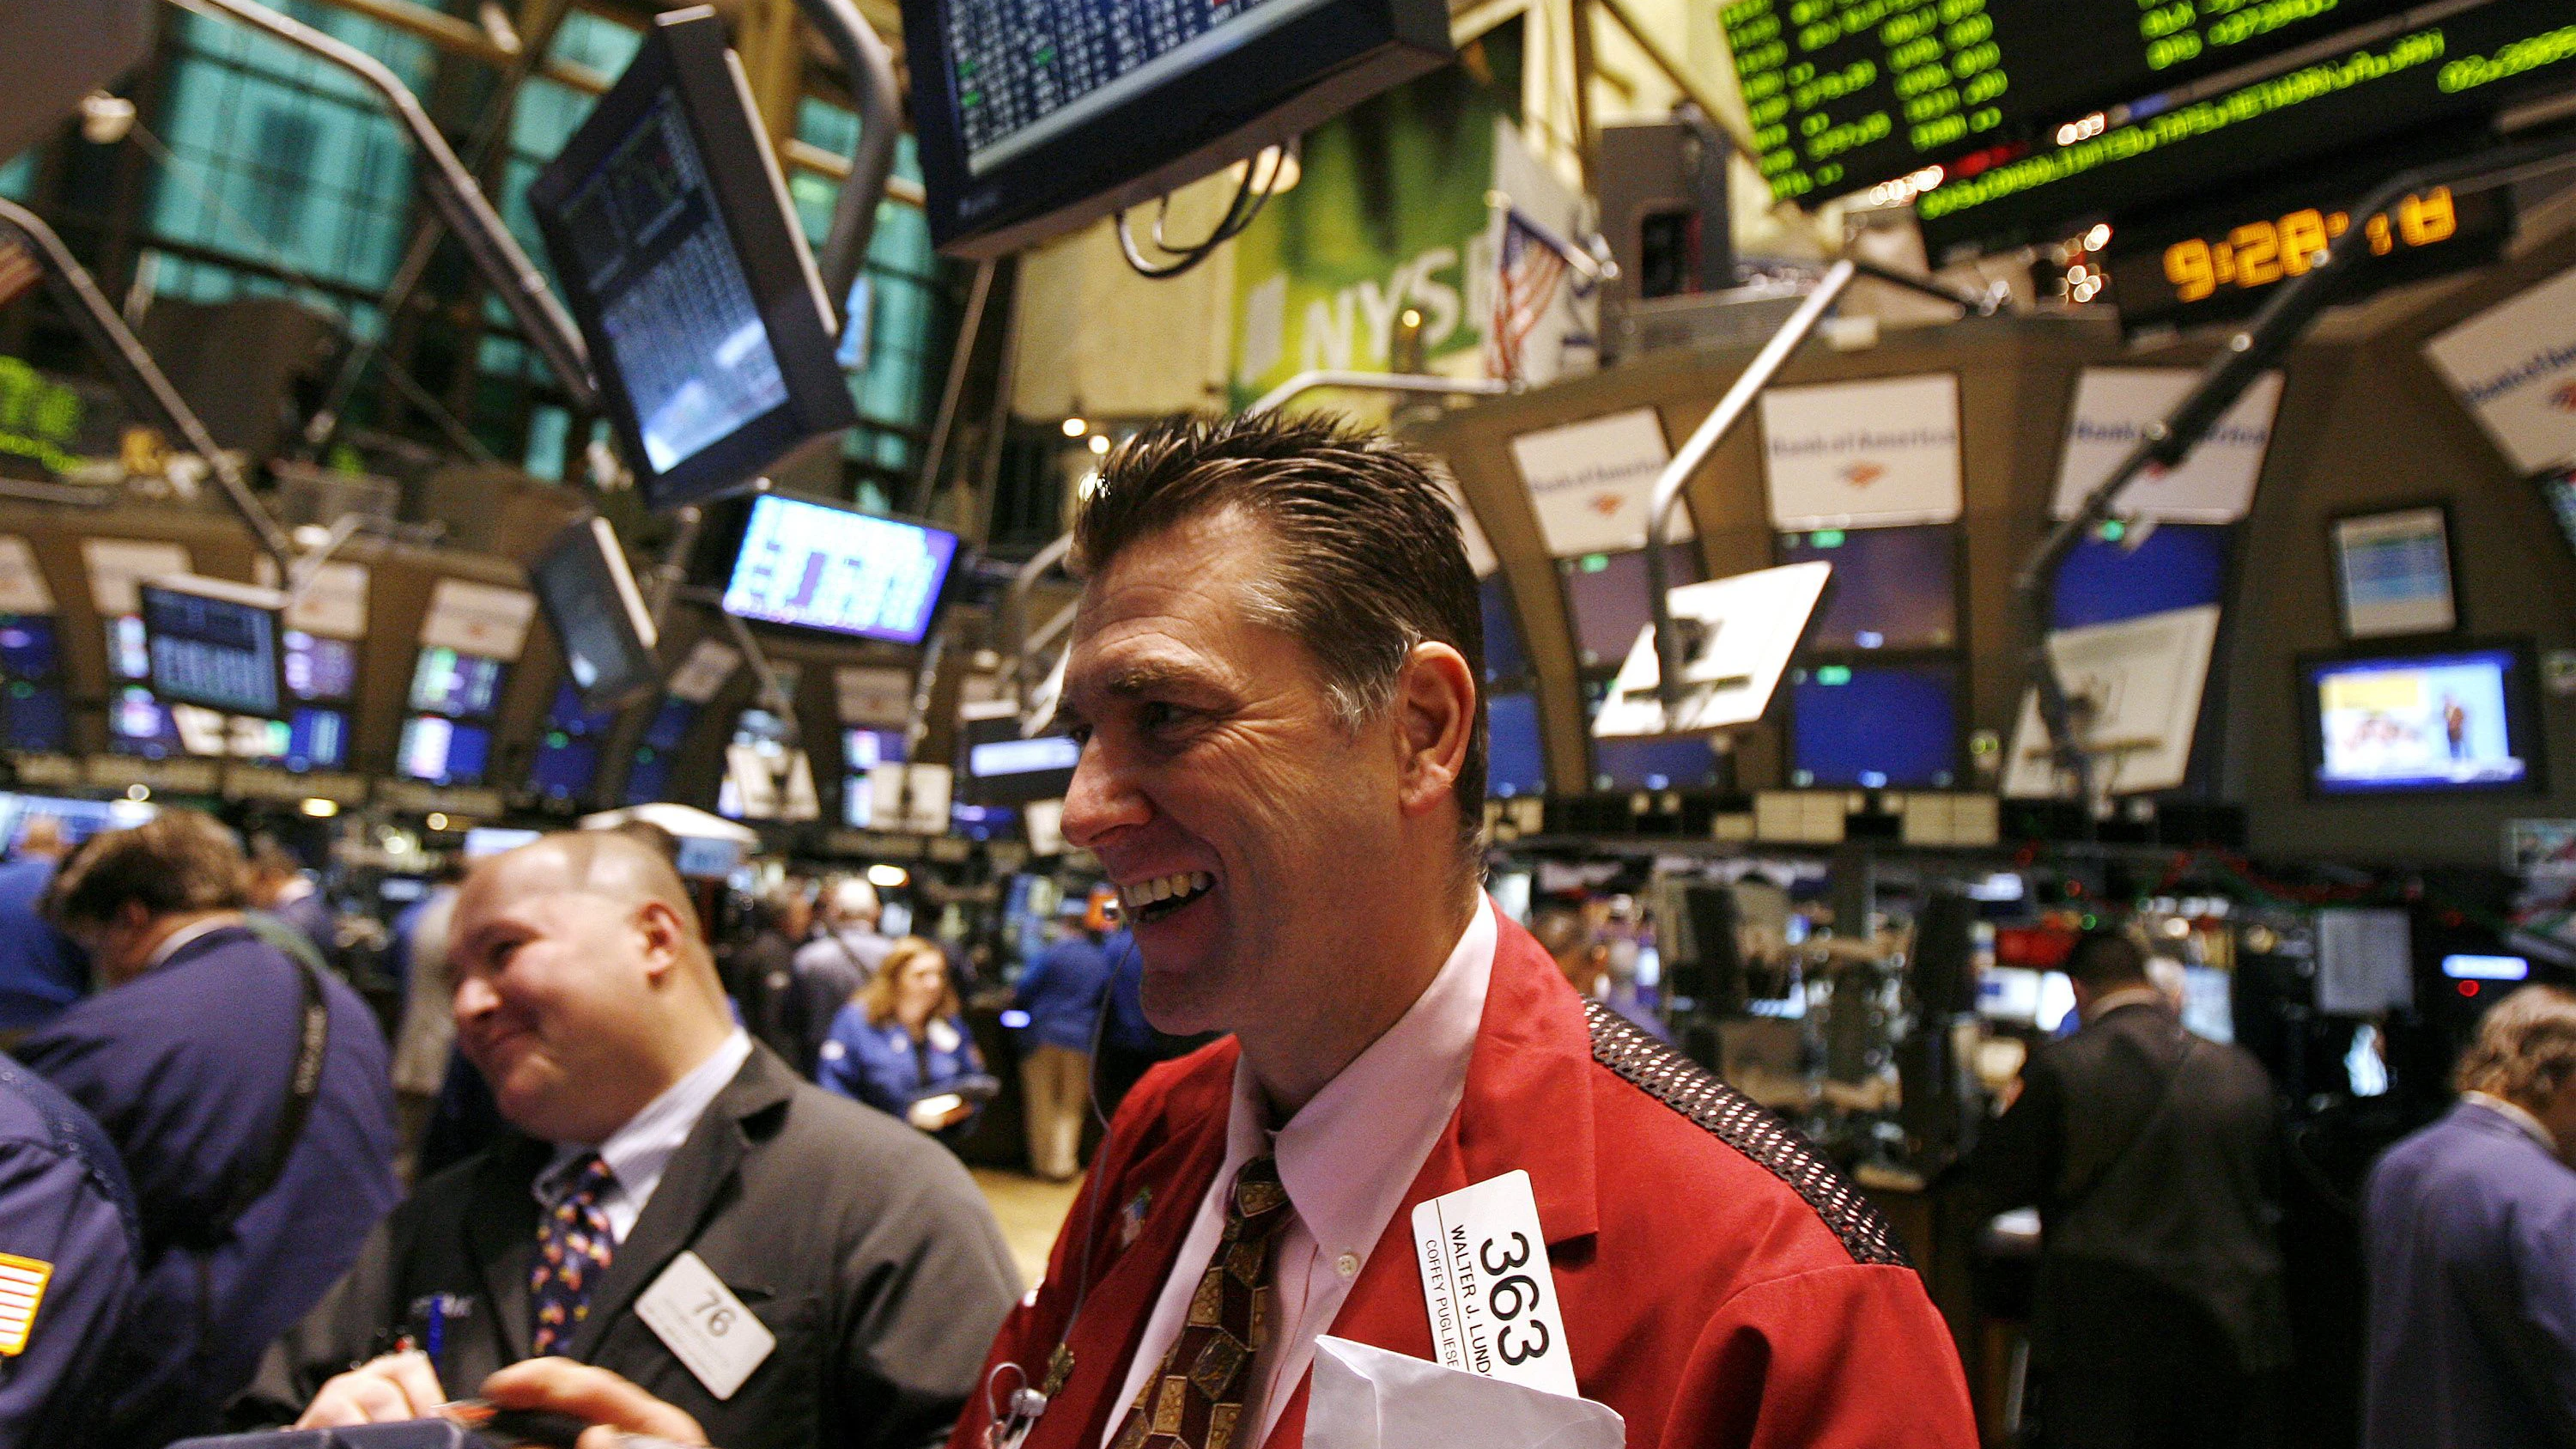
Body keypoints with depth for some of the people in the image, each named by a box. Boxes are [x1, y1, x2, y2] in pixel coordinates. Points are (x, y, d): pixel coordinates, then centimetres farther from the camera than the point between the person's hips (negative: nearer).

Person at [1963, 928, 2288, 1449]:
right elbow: (2274, 1186, 15)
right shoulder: (2243, 1071, 3)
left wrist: (2016, 1109, 13)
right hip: (2232, 1332, 4)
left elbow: (1996, 1186, -6)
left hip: (2102, 1334, -4)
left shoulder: (2059, 1068, -11)